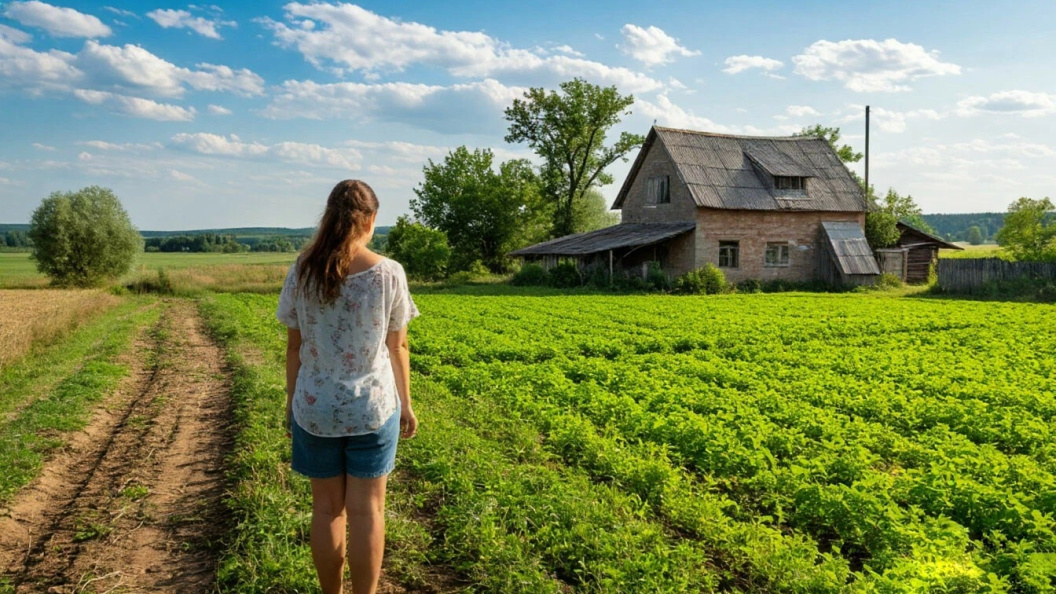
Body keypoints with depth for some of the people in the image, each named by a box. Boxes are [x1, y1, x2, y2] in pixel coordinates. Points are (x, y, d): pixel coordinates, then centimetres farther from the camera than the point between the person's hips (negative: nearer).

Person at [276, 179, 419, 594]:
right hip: (373, 407, -1)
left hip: (315, 407, 2)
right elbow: (397, 347, -4)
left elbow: (294, 347, -1)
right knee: (366, 510, 8)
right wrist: (405, 404, 7)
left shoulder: (302, 272, -6)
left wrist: (291, 402, 11)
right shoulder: (389, 273, -10)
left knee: (327, 508, 14)